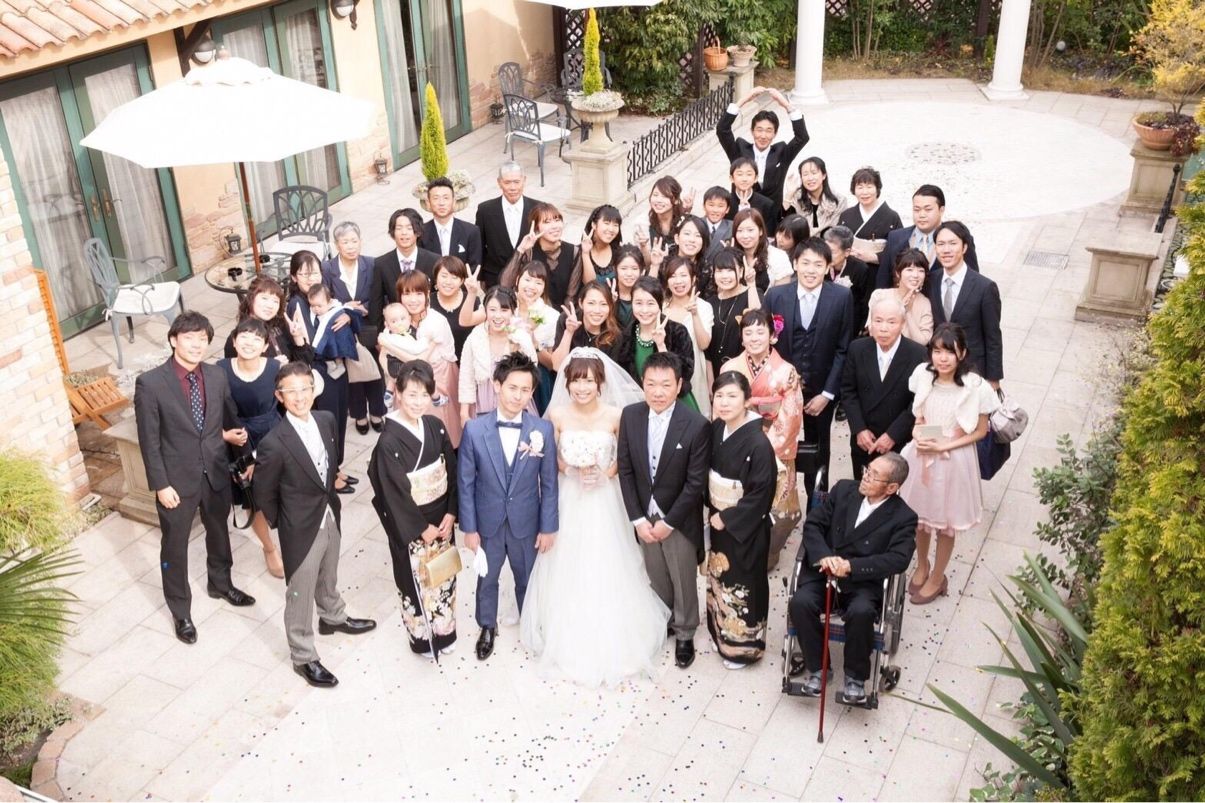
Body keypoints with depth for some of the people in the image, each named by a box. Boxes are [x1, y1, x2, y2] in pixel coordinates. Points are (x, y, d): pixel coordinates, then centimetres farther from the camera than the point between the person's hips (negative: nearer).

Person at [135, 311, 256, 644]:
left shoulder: (217, 375, -5)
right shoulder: (150, 383, -18)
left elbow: (230, 418, 13)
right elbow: (149, 441, -14)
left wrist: (229, 434, -8)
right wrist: (161, 485, -14)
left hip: (216, 472, 4)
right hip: (177, 479, -4)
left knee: (218, 532, 25)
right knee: (175, 546, 12)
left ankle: (220, 583, 51)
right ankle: (181, 611, 32)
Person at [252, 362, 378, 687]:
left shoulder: (326, 420, -9)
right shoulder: (274, 444, -28)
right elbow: (263, 493, -14)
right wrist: (282, 523, -2)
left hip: (331, 517, 6)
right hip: (301, 529, -6)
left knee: (328, 576, 31)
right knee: (301, 594, 12)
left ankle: (333, 617, 57)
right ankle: (303, 657, 30)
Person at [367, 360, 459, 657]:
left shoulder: (436, 427, -6)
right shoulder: (389, 442, -23)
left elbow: (452, 472, 0)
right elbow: (394, 494, -19)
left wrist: (451, 514, -7)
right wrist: (422, 529, -12)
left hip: (442, 519, 6)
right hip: (411, 527, -5)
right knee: (417, 580, 13)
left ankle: (444, 630, 43)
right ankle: (422, 637, 36)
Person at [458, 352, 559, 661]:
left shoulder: (543, 430, -14)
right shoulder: (474, 430, -16)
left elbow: (548, 483, -7)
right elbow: (466, 482, -8)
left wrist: (548, 527, -4)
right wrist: (469, 527, -6)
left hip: (526, 524, 0)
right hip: (488, 523, 0)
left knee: (527, 579, 21)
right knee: (487, 579, 21)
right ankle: (488, 627, 46)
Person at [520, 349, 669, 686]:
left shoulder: (616, 415, -11)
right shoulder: (557, 414, -8)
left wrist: (607, 472, -14)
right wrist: (573, 470, -14)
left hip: (604, 501, -1)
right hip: (568, 500, 1)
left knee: (605, 569, 6)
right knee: (568, 568, 10)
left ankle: (609, 640, 27)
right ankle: (568, 637, 31)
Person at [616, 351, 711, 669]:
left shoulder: (697, 426, -22)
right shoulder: (630, 415, -11)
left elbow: (695, 483, -17)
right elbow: (625, 470, -5)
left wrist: (668, 523, -14)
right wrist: (638, 519, -8)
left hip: (679, 519, -3)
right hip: (644, 516, 3)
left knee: (684, 581, 15)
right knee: (657, 578, 21)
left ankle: (685, 634, 37)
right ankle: (663, 622, 46)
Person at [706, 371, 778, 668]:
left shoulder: (758, 443, -28)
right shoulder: (716, 429, -7)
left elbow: (761, 493, -24)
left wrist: (727, 519, -18)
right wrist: (712, 509, 2)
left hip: (745, 528, -7)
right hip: (718, 520, 7)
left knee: (743, 585, 13)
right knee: (719, 579, 24)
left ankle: (744, 645, 34)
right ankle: (721, 632, 47)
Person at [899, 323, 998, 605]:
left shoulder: (976, 387, -23)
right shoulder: (923, 375, -12)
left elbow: (980, 431, -10)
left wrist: (944, 445, -20)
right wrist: (917, 431, -15)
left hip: (953, 460, -3)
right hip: (921, 456, 3)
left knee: (945, 524, 16)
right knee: (919, 516, 22)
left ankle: (937, 578, 38)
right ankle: (921, 566, 48)